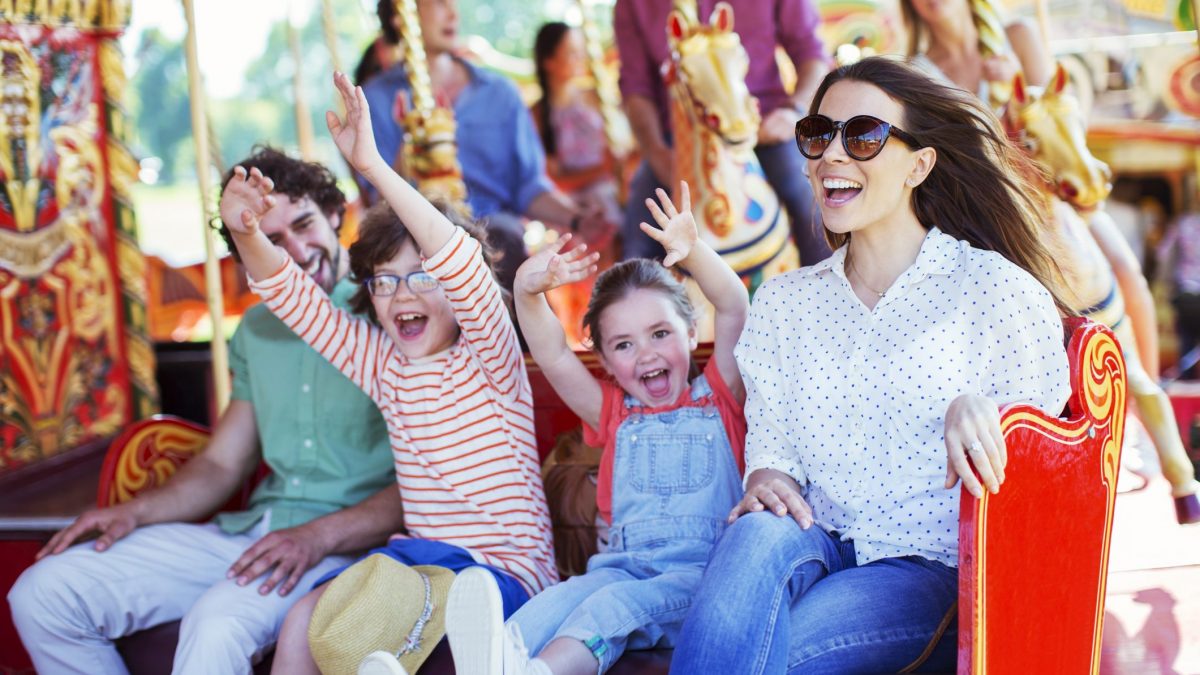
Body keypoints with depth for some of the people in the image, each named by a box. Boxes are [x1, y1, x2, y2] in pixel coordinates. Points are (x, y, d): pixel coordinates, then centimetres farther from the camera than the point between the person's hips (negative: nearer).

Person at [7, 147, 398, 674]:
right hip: (250, 529, 7)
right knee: (44, 593, -7)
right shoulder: (257, 330, 18)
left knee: (217, 625, -39)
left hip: (349, 545, -7)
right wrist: (135, 512, 2)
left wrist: (320, 536, -23)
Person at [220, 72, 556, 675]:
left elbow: (462, 264, -27)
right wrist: (247, 234, -12)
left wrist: (373, 166, -35)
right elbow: (293, 297, 10)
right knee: (304, 620, -17)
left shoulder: (489, 359, -8)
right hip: (423, 558, 6)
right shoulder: (382, 363, 10)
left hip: (505, 569, -6)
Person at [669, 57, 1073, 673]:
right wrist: (767, 477, -10)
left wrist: (975, 407, -20)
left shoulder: (999, 291, 1)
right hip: (819, 547, 4)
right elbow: (769, 438, 14)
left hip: (933, 573, -4)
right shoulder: (783, 303, 14)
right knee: (759, 534, -35)